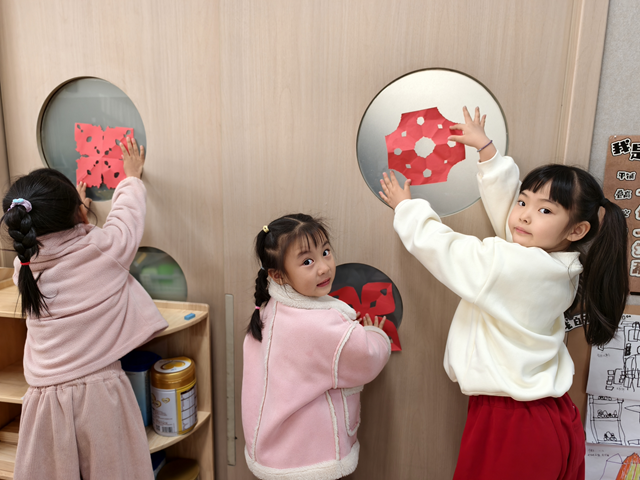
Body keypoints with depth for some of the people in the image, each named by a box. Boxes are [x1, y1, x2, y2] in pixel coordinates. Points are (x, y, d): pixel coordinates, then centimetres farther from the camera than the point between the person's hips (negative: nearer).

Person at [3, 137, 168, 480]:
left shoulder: (24, 266, -3)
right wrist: (132, 177, 25)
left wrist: (72, 210, 36)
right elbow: (127, 209, 6)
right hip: (100, 393, -3)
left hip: (45, 398, 4)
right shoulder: (105, 248, -14)